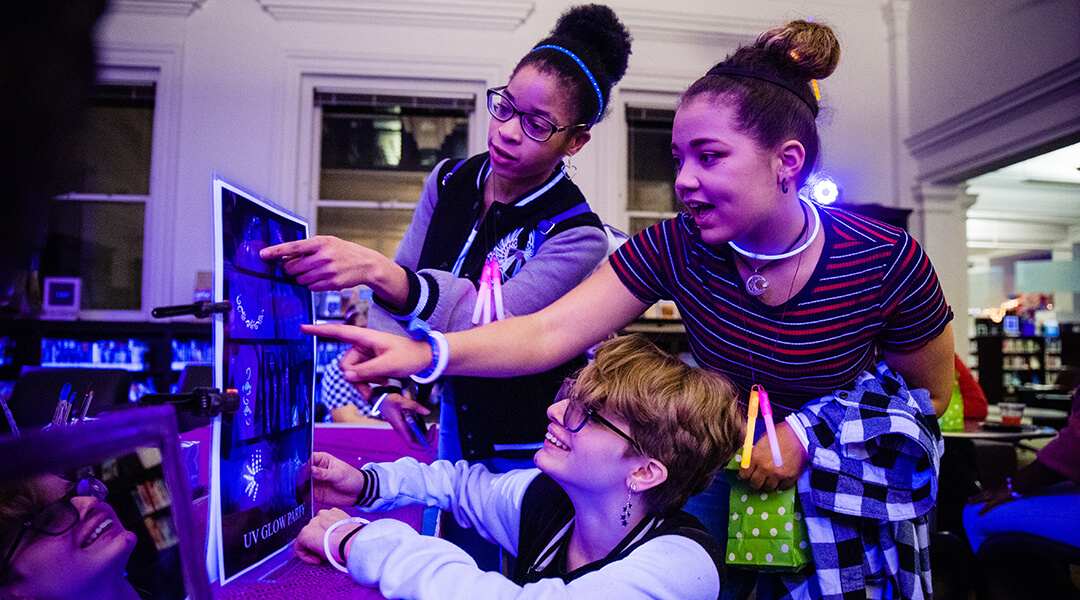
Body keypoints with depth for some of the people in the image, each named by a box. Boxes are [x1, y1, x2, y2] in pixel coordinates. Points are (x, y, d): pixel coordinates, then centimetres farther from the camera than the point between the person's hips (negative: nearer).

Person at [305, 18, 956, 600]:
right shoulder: (675, 249, -17)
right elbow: (548, 333, -25)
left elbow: (932, 392, -6)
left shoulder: (887, 262, -22)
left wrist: (806, 432, -20)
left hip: (845, 464, 0)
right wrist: (427, 353, -41)